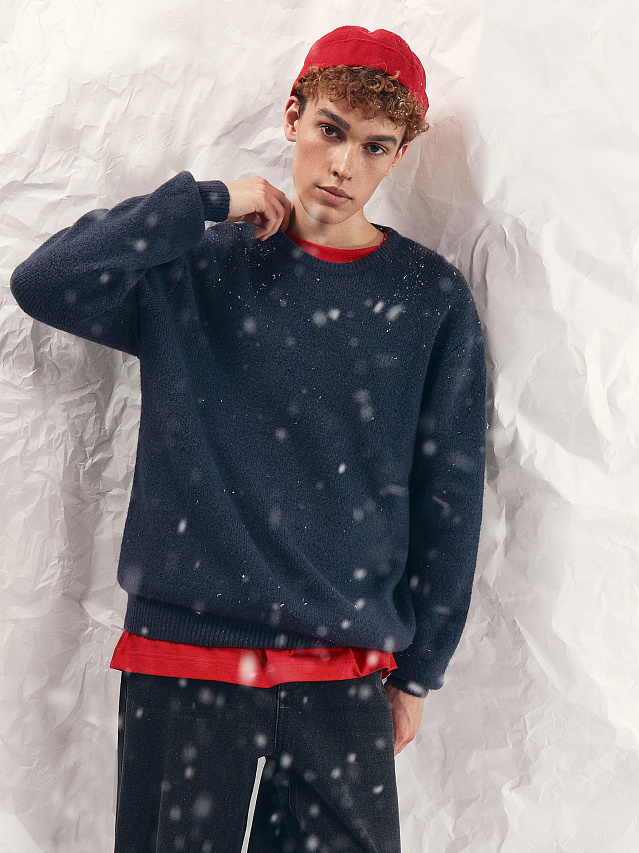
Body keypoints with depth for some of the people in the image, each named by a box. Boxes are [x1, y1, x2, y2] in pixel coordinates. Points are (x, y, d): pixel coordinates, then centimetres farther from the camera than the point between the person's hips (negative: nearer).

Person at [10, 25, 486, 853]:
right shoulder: (197, 267, 2)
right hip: (180, 650, 0)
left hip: (343, 675, 1)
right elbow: (43, 282, -13)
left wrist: (417, 670, 6)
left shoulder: (430, 298, 2)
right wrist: (209, 202, -10)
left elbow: (447, 497, 4)